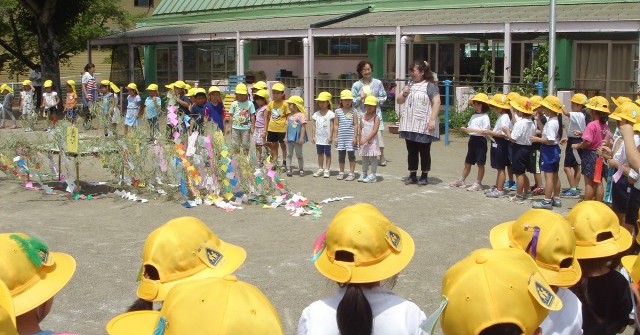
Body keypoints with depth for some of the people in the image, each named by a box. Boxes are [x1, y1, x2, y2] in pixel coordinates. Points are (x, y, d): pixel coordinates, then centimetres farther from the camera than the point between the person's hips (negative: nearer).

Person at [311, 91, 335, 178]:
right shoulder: (316, 114, 5)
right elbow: (314, 126, 6)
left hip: (326, 138, -4)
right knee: (320, 154, 13)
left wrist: (330, 136, -13)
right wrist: (313, 136, 2)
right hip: (318, 138, 4)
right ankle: (320, 169, 22)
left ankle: (327, 170, 9)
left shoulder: (330, 114, -8)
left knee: (327, 154, 4)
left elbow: (332, 126, -9)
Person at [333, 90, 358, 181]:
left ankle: (351, 173, 9)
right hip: (341, 137, 2)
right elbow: (336, 125, 6)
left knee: (351, 155, 1)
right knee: (341, 155, 9)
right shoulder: (338, 111, 4)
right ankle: (341, 173, 21)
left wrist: (355, 137, -8)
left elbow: (355, 125, -3)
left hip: (350, 137, -2)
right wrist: (335, 137, 2)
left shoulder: (353, 111, -1)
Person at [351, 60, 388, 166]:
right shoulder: (356, 85, 3)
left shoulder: (378, 83, 4)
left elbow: (384, 97, 8)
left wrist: (376, 100, -9)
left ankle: (382, 158, 4)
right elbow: (352, 101, 4)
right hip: (362, 113, 1)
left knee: (378, 133, -8)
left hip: (375, 113, -1)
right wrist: (360, 98, -13)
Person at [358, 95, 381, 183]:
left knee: (373, 157, -2)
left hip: (372, 141, -6)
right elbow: (361, 130, 12)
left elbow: (374, 131, -17)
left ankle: (373, 175, 1)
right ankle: (364, 173, 22)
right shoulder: (362, 117, 8)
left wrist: (365, 139, -22)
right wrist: (360, 141, 6)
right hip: (364, 142, 6)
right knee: (364, 158, 13)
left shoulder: (376, 118, -9)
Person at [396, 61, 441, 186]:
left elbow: (437, 103, -13)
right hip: (409, 126, 7)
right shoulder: (410, 86, 17)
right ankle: (412, 175, 18)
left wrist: (433, 120, -22)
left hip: (423, 127, -6)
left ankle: (424, 176, 11)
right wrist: (403, 94, 0)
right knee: (411, 152, 10)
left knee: (424, 152, 3)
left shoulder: (430, 86, -5)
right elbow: (398, 101, 22)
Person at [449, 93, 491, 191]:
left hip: (480, 140, -8)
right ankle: (461, 180, 25)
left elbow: (485, 131, -20)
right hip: (472, 140, 8)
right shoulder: (473, 116, 13)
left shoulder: (485, 117, -11)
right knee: (468, 162, 16)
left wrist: (472, 130, -23)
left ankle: (478, 183, 7)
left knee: (480, 163, 1)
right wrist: (465, 129, -6)